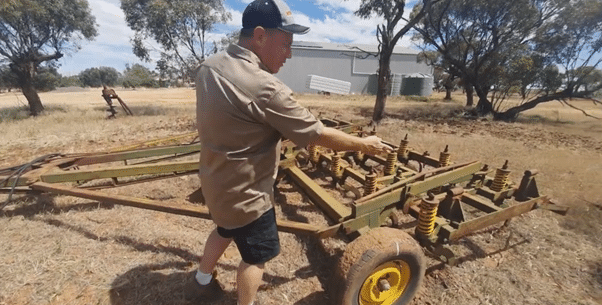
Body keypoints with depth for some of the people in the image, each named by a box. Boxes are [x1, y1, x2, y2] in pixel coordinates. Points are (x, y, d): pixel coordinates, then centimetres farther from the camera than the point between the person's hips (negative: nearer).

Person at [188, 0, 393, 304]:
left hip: (216, 180, 9)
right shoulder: (265, 88, -30)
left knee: (225, 231, 33)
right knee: (256, 255, 15)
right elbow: (319, 134, -23)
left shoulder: (210, 66, -2)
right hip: (244, 191, -9)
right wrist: (364, 144, -7)